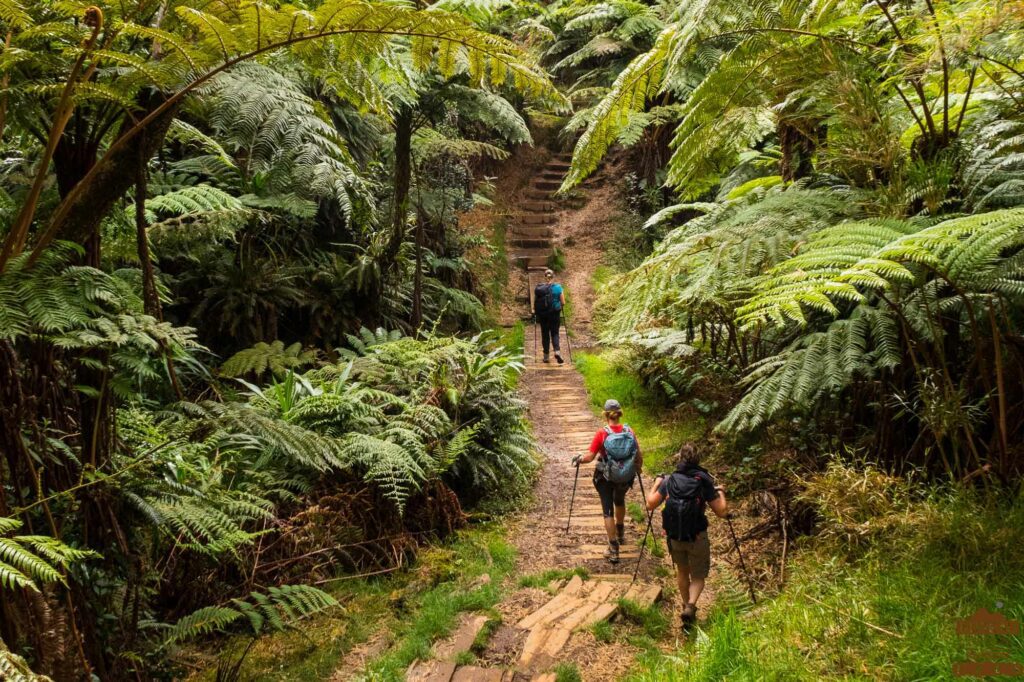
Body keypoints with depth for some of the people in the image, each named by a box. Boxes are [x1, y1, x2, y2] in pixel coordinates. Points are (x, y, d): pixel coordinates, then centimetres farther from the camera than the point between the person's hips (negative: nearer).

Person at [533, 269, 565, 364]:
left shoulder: (538, 288, -4)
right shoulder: (558, 287, -6)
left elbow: (534, 302, -3)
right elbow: (563, 303, -4)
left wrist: (535, 311, 13)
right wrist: (560, 306, 17)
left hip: (542, 314, 1)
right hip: (555, 313, -1)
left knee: (545, 334, 12)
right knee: (554, 333, 8)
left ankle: (546, 356, 15)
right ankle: (557, 351, -16)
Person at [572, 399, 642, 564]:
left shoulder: (601, 434, -17)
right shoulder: (630, 432, -9)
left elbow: (590, 457, -14)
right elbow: (639, 457, -4)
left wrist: (579, 459, 6)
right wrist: (638, 468, 16)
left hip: (605, 477, -4)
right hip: (625, 476, 4)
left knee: (608, 511, 6)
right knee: (620, 501, 31)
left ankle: (613, 549, 4)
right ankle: (620, 533, 50)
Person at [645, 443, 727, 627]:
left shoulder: (668, 480, -5)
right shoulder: (704, 482, -11)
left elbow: (650, 505, 0)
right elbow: (721, 512, -8)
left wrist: (656, 484, 15)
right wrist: (720, 492, 9)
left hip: (674, 537, 2)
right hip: (697, 538, -2)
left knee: (682, 571, 26)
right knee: (698, 576, 12)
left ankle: (687, 606, 31)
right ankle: (690, 606, -12)